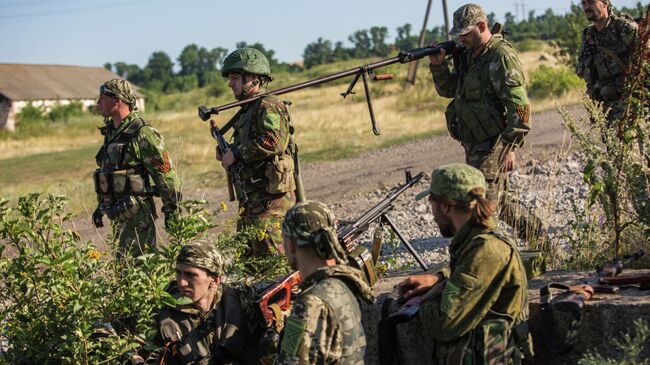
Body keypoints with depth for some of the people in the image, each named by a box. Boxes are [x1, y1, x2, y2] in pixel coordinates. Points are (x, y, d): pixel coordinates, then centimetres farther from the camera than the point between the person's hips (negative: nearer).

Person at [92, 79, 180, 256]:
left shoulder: (142, 134, -15)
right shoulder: (111, 132, 14)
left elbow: (166, 173, -14)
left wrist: (172, 212, -13)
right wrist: (101, 205, 24)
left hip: (137, 214, -9)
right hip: (119, 215, 9)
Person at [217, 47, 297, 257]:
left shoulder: (268, 107, -11)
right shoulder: (247, 111, 20)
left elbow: (273, 142, -27)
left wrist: (236, 153, -17)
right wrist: (227, 154, 7)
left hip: (270, 198, -10)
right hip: (250, 199, 10)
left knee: (271, 258, -11)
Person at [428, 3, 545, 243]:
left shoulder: (501, 57, -16)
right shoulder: (467, 55, 12)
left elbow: (519, 105, -20)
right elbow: (448, 89, 20)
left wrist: (511, 147, -24)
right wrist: (438, 65, 1)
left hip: (494, 145, -10)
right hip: (474, 145, 10)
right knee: (501, 200, 19)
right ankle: (537, 235, 33)